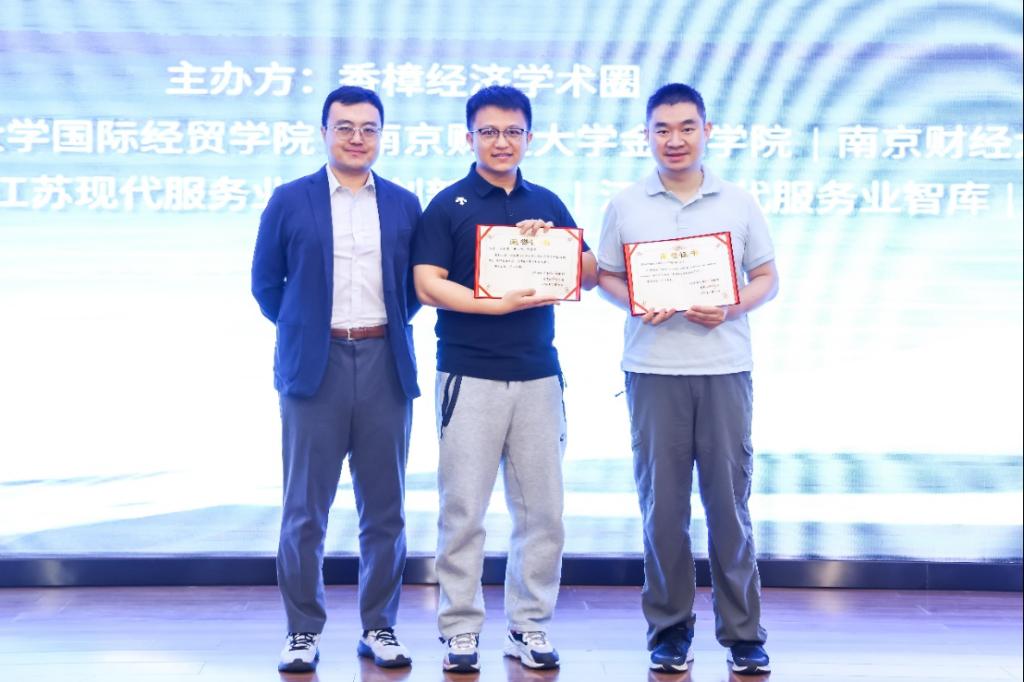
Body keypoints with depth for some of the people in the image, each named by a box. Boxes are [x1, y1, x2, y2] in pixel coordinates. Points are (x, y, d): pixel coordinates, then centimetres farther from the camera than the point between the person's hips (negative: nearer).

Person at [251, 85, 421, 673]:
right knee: (306, 508, 2)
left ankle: (380, 627, 17)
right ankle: (304, 631, 12)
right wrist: (301, 332, 7)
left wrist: (390, 325, 6)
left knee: (384, 507, 6)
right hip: (314, 367, -2)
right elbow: (266, 283, 8)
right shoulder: (290, 202, 4)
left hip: (385, 365, 2)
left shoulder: (404, 204, 10)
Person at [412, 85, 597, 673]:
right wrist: (498, 304, -18)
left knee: (543, 510, 5)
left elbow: (590, 275, 11)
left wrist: (553, 241, -8)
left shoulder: (547, 204, 13)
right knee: (463, 509, -1)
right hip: (469, 375, -3)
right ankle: (461, 629, 9)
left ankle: (530, 626, 16)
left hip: (539, 375, 4)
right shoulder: (448, 205, 2)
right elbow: (428, 285, -7)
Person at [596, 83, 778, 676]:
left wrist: (732, 308, -10)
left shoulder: (739, 203, 7)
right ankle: (670, 630, 15)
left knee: (729, 500, 2)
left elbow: (768, 278, 9)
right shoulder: (625, 206, 7)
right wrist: (634, 303, -10)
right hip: (654, 369, 0)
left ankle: (743, 633, 12)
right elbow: (605, 276, 10)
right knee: (662, 504, 4)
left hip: (725, 366, 0)